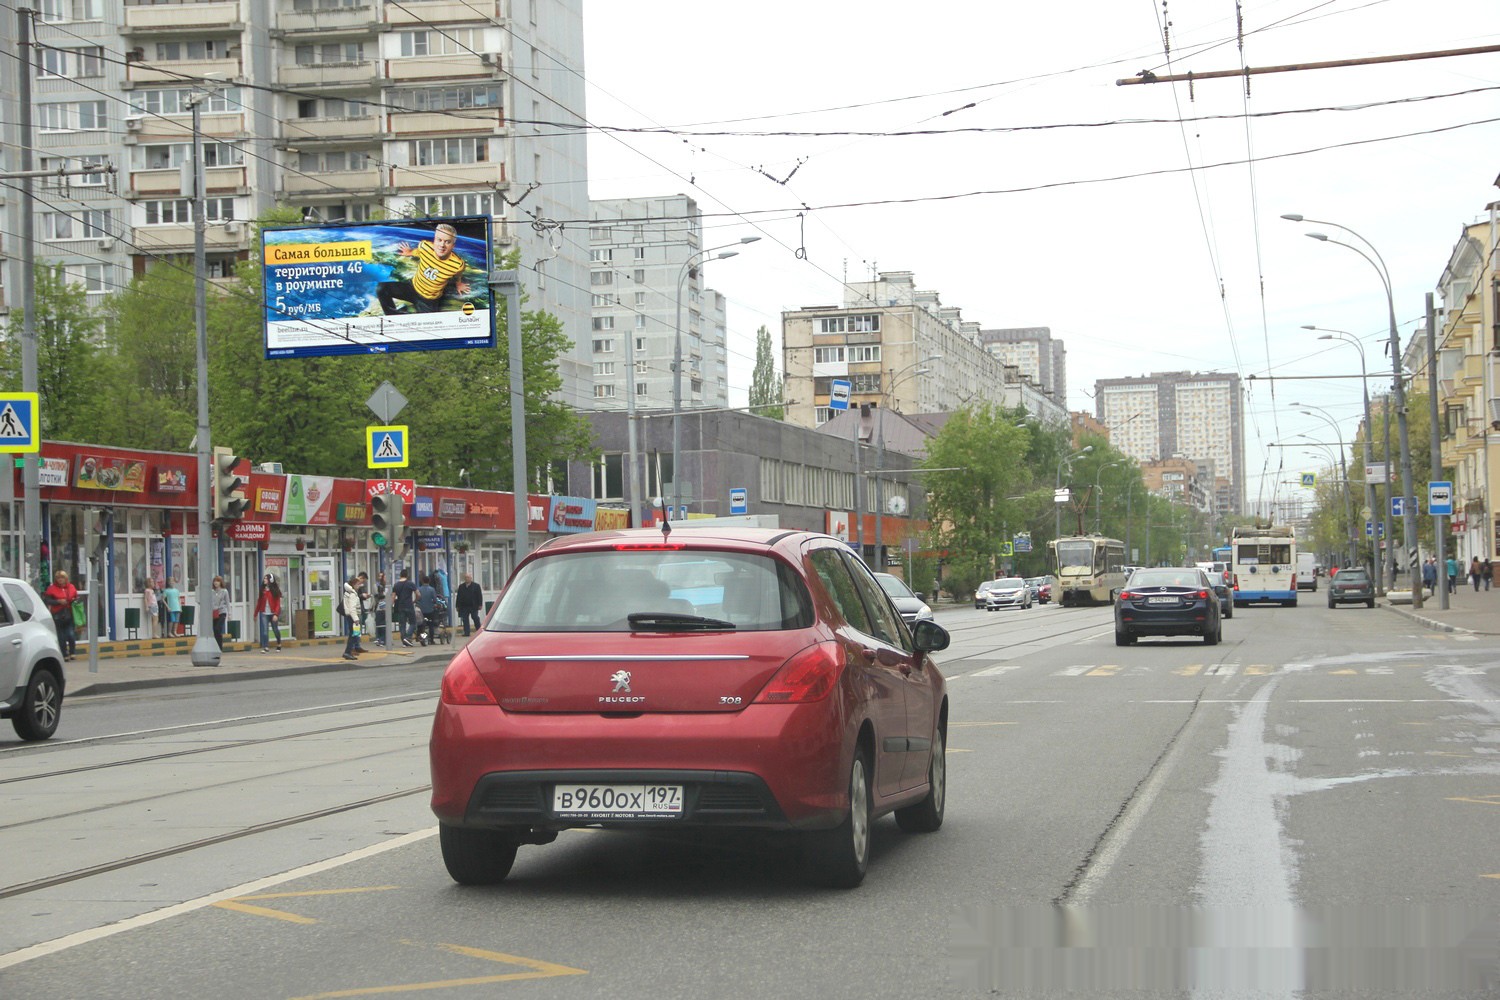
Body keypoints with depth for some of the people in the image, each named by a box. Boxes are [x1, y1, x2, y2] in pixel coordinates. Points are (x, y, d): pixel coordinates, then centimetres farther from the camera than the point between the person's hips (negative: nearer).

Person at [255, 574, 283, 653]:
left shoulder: (275, 590, -2)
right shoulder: (262, 590, 7)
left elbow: (278, 603, -7)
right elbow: (259, 602, 10)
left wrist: (276, 614, -18)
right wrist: (256, 614, 10)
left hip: (273, 614, -2)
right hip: (264, 613, 2)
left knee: (276, 630, 11)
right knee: (265, 631, -10)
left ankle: (279, 644, 32)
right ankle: (265, 647, -11)